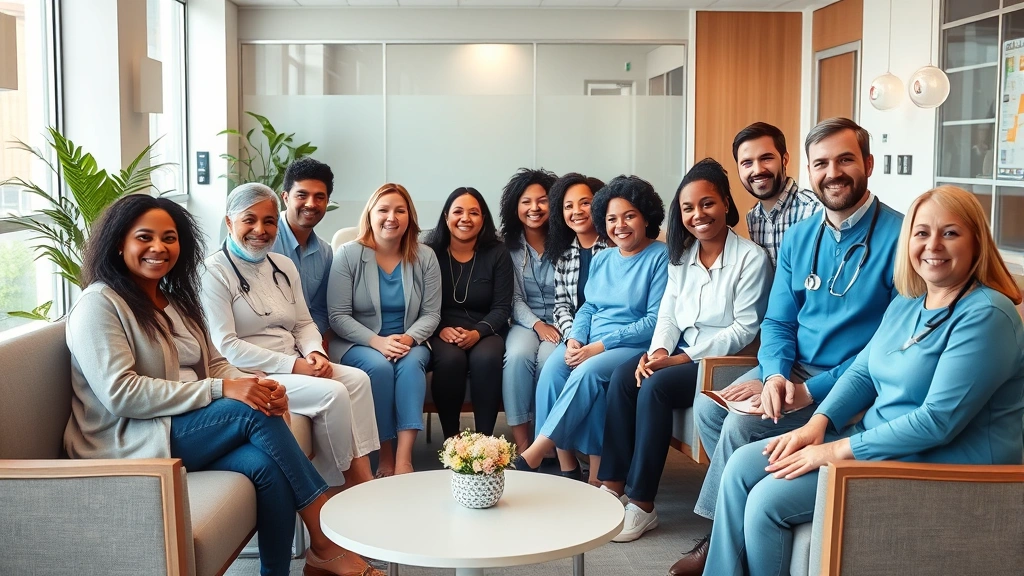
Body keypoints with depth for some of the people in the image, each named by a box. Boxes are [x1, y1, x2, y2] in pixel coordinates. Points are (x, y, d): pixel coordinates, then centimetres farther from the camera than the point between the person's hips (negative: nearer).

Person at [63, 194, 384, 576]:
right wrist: (220, 391, -25)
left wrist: (255, 385, -11)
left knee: (267, 466, -24)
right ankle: (326, 542, -18)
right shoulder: (98, 304, -10)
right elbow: (120, 394, -20)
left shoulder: (177, 299, 15)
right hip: (126, 445, -7)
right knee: (252, 412, -24)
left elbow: (214, 365, 14)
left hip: (187, 431, 7)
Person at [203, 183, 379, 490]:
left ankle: (363, 474, -16)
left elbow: (304, 324, 18)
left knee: (358, 379, -15)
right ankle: (346, 479, -4)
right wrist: (293, 365, -19)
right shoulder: (215, 272, -9)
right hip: (251, 375, -7)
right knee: (332, 393, -23)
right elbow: (226, 347, -17)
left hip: (295, 366, 8)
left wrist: (314, 353, -7)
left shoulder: (284, 266, 15)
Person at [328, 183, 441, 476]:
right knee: (379, 366, -33)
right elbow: (338, 316, -8)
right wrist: (378, 342, -22)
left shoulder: (424, 257, 3)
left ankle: (404, 458, -37)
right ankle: (385, 455, -20)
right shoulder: (349, 255, -4)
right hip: (357, 344, -2)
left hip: (409, 344, 2)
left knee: (411, 363, -31)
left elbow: (431, 314, 2)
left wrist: (408, 338, -19)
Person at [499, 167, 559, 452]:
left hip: (560, 323, -1)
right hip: (526, 322, 1)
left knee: (548, 358, -32)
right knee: (517, 355, -31)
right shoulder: (509, 246, 4)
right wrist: (537, 325, -15)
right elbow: (514, 299, 1)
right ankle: (522, 444, -26)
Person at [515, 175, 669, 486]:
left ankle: (532, 457, -27)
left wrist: (601, 346, -18)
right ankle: (567, 466, -20)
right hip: (591, 344, 6)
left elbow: (655, 321, -13)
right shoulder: (602, 259, 17)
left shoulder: (661, 257, -5)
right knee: (552, 369, -23)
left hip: (635, 346, -6)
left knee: (588, 372, -32)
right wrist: (575, 339, -5)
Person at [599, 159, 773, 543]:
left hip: (724, 360, -6)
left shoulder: (751, 258, -11)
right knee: (623, 377, -19)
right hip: (680, 354, 7)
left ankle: (641, 503, -20)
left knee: (655, 386, -28)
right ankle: (612, 484, -17)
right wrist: (657, 351, -12)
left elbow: (745, 329, -15)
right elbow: (668, 313, 10)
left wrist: (681, 358, -19)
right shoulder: (681, 255, 11)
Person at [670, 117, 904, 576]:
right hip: (795, 368, 7)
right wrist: (776, 374, -13)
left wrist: (813, 391, -22)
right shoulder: (798, 238, 8)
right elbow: (777, 323, 10)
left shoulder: (898, 236, -14)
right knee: (709, 406, -10)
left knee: (744, 424, -21)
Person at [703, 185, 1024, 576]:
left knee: (768, 499, -17)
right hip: (875, 439, 9)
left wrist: (837, 451, -21)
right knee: (742, 466, -1)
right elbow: (862, 372, 15)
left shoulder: (986, 316, -19)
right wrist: (818, 423, -4)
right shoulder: (906, 302, 9)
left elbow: (938, 421, -24)